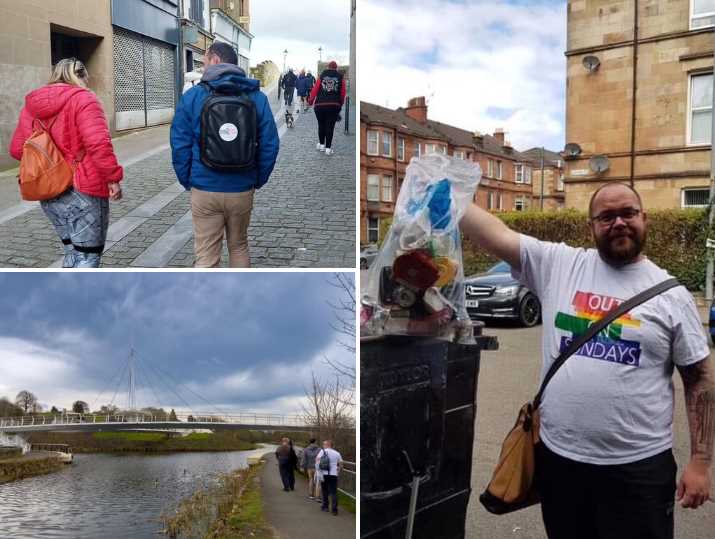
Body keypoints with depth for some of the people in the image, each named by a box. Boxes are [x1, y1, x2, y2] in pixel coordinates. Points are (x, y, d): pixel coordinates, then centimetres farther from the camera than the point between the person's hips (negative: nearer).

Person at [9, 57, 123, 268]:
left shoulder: (31, 104, 11)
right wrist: (113, 177, -15)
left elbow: (17, 149, 12)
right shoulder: (83, 98, -10)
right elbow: (98, 143, -22)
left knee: (73, 251, 20)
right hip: (82, 191, -7)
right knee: (88, 255, 1)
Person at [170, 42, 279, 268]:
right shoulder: (256, 97, -1)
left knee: (206, 255, 6)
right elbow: (269, 144, -2)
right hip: (242, 190, 2)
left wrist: (187, 181, 7)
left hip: (204, 190, -1)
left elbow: (179, 145, -4)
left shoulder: (192, 96, -4)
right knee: (239, 247, 20)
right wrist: (257, 180, 9)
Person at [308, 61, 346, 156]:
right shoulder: (340, 77, 7)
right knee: (330, 126, 3)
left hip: (320, 104, 1)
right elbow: (343, 93, 7)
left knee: (321, 124, 16)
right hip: (334, 105, -1)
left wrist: (311, 100, 11)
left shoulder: (322, 75, 7)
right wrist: (340, 103, 20)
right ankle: (328, 148, 2)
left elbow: (315, 89, 3)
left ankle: (321, 144, 23)